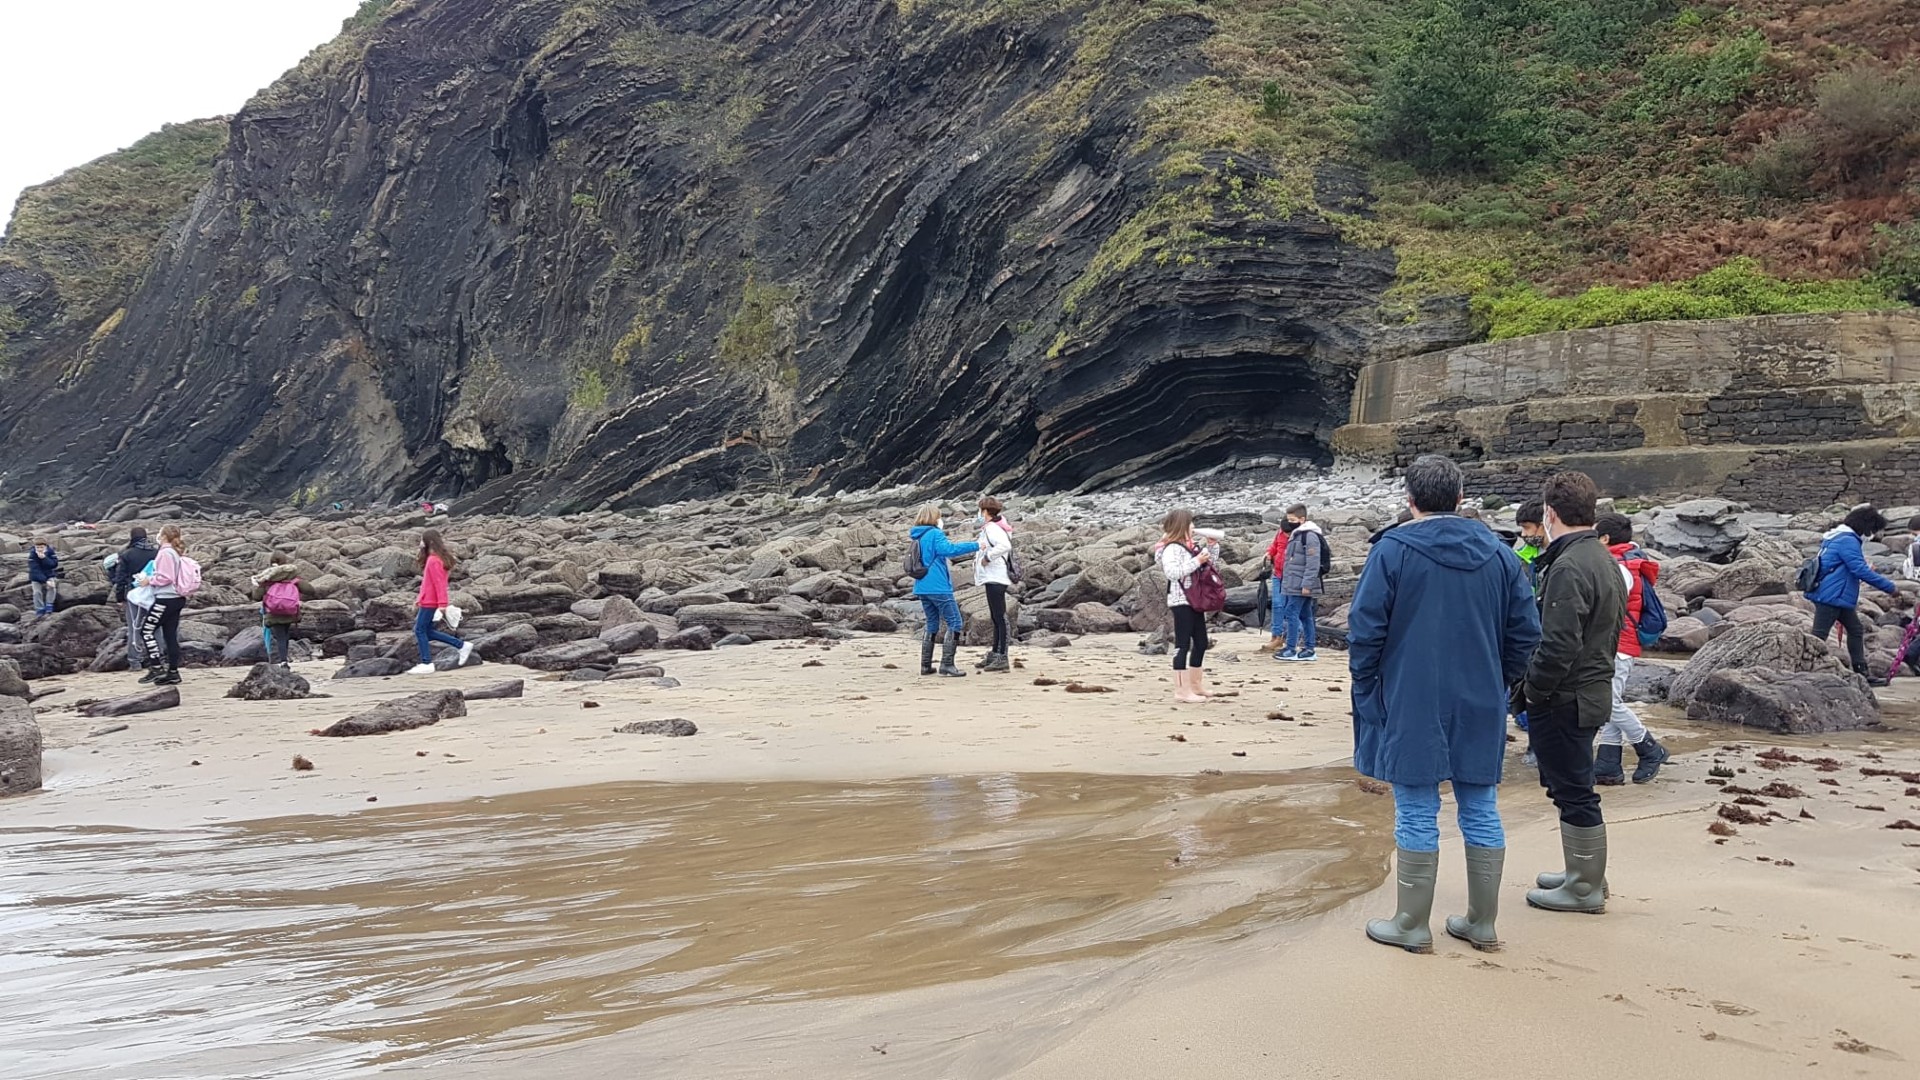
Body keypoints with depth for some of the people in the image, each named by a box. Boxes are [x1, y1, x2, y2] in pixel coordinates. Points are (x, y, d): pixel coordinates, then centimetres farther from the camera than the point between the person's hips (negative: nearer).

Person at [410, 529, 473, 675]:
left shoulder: (434, 561, -18)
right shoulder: (434, 558, 12)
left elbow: (439, 583, -22)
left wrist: (442, 604, -24)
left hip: (429, 602, -10)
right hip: (429, 601, 10)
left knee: (420, 630, -1)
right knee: (427, 631, 14)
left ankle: (426, 664, 4)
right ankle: (462, 645, 15)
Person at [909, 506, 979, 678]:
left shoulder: (917, 537, 14)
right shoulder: (935, 534, -10)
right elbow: (949, 549, -26)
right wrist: (975, 546, -26)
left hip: (922, 588, 8)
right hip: (938, 587, -8)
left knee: (932, 625, 16)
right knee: (954, 623, -4)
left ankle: (926, 665, 14)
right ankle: (946, 664, -12)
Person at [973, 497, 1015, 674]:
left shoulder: (992, 528, -14)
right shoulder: (990, 527, 17)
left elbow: (1005, 545, -31)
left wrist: (988, 556, -21)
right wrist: (979, 553, 6)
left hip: (995, 578, -11)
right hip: (993, 578, 11)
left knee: (1000, 617, -10)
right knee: (996, 618, 17)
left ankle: (1002, 658, -10)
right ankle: (995, 654, 26)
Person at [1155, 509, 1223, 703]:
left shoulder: (1192, 546, 14)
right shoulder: (1172, 548, -13)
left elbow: (1211, 562, 25)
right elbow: (1172, 572, -28)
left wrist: (1212, 545, 10)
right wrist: (1196, 561, -24)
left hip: (1195, 601, 9)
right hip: (1181, 602, -9)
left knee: (1201, 643, 15)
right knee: (1183, 644, -6)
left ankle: (1195, 685, 27)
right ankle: (1181, 690, -3)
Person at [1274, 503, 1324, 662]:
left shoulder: (1310, 536, -14)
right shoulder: (1297, 534, 17)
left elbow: (1313, 563, -20)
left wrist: (1306, 584, -22)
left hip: (1301, 586, -10)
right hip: (1295, 585, 10)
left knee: (1292, 613, -8)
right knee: (1306, 616, 11)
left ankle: (1290, 650, -5)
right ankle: (1309, 649, 14)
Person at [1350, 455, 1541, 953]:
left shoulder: (1393, 550, -9)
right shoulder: (1498, 552, 5)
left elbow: (1364, 630, -11)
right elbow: (1526, 630, 7)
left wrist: (1367, 690, 2)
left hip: (1411, 706, -4)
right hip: (1481, 707, 4)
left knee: (1416, 815, 3)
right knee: (1481, 812, 12)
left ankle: (1412, 926, 11)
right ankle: (1482, 923, 20)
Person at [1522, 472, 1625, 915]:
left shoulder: (1568, 568, -21)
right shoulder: (1604, 559, 11)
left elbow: (1558, 646, -26)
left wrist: (1531, 691, -14)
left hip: (1564, 698, -10)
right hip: (1593, 690, 10)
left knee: (1573, 793, 0)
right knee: (1574, 789, 20)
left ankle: (1585, 889, 10)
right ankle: (1585, 874, 31)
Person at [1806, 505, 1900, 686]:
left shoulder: (1840, 538, 15)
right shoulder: (1848, 541, -17)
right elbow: (1861, 570, -23)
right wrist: (1889, 587, -18)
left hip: (1840, 598, 11)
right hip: (1830, 597, -11)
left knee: (1856, 631, 15)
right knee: (1819, 636, -7)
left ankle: (1862, 673, 20)